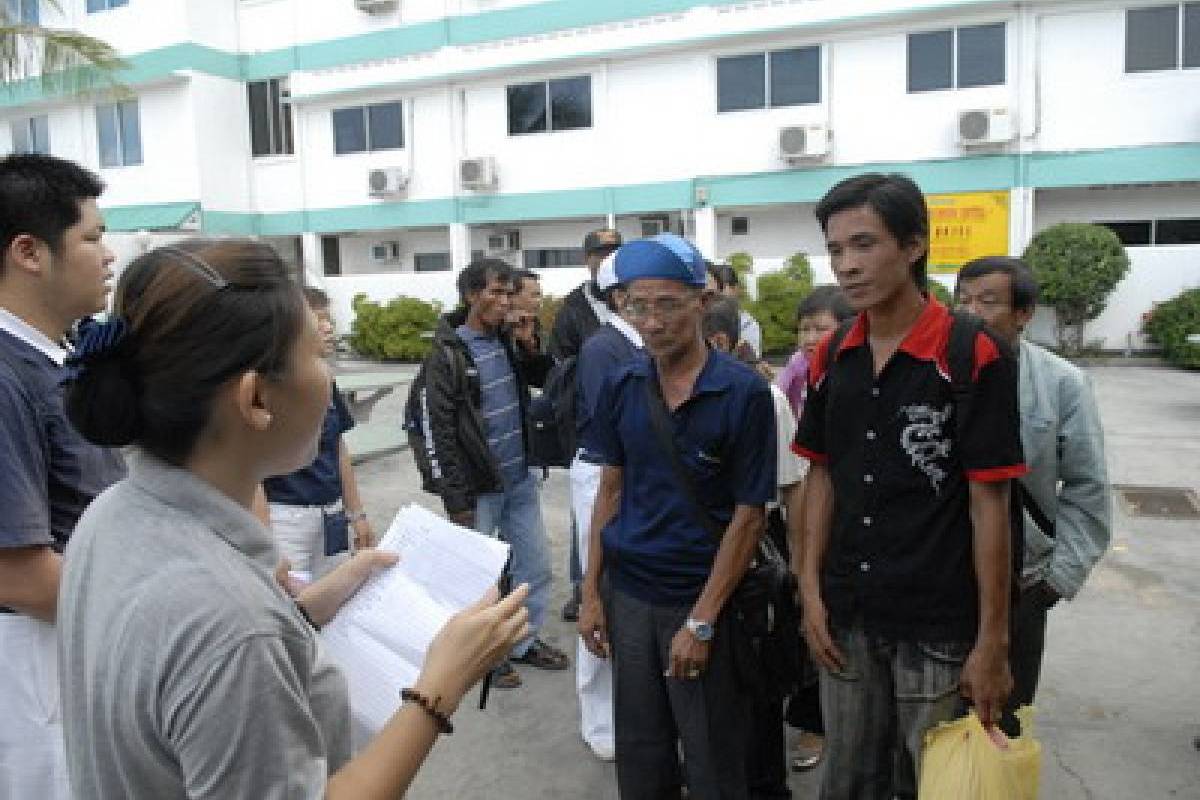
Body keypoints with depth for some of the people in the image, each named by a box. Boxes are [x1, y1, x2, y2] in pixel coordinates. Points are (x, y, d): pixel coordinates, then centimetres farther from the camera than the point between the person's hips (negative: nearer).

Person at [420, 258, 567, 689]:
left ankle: (526, 640, 31)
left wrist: (531, 346, -3)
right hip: (479, 487, -6)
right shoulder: (447, 353, -12)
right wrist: (458, 498, -16)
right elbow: (441, 431, -14)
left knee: (536, 565, 14)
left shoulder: (509, 339, 6)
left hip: (521, 479, 6)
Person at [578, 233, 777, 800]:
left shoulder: (744, 392, -14)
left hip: (704, 598, -3)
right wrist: (590, 592, 3)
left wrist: (702, 620, -14)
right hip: (626, 592, 4)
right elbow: (611, 488, 7)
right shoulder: (620, 386, -1)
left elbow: (748, 515, -12)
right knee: (639, 754, 19)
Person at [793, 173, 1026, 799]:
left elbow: (989, 503, -12)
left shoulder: (976, 358, -13)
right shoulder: (830, 359, 1)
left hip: (938, 629, -4)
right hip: (845, 620, 4)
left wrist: (993, 641, -11)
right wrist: (810, 592, 2)